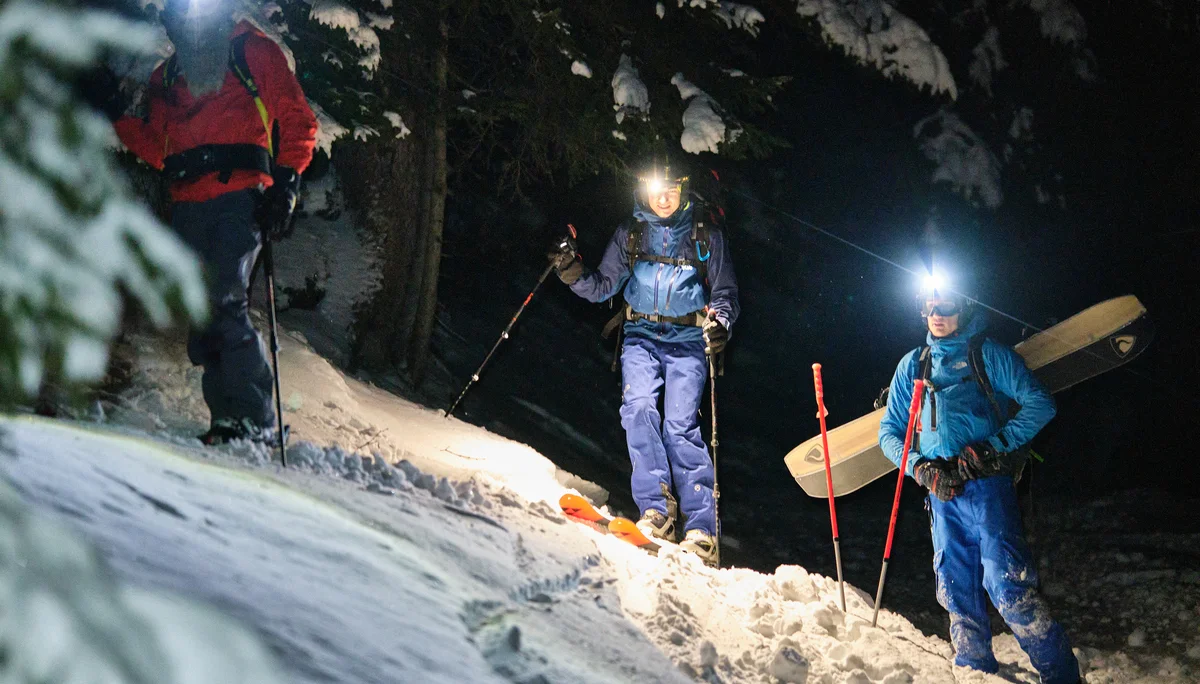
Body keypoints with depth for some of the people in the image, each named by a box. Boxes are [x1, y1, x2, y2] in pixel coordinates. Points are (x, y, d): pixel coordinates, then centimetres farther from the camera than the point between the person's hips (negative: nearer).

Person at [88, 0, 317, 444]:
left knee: (225, 301, -20)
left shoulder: (253, 53, 11)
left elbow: (298, 122, 6)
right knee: (199, 312, -1)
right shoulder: (167, 76, 26)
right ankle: (227, 419, 4)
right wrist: (117, 119, 8)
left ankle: (256, 424, -19)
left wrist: (285, 184, -6)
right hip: (187, 205, 6)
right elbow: (159, 149, 23)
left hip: (239, 196, -6)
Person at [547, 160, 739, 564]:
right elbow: (602, 287, 10)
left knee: (680, 425, -15)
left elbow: (725, 293, 6)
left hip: (687, 340, -2)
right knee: (638, 409, -23)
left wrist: (720, 323, -16)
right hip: (641, 337, 2)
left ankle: (702, 530, -14)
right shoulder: (630, 234, 10)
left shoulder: (706, 235, 5)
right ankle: (656, 509, -24)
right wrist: (573, 272, -11)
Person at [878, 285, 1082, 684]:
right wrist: (920, 466, -1)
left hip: (986, 484, -5)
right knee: (957, 594, 7)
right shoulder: (912, 365, 20)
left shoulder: (987, 354, 8)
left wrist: (993, 446, -12)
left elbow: (1039, 403, 0)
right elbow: (889, 430, 19)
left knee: (1007, 585, -16)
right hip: (942, 493, 5)